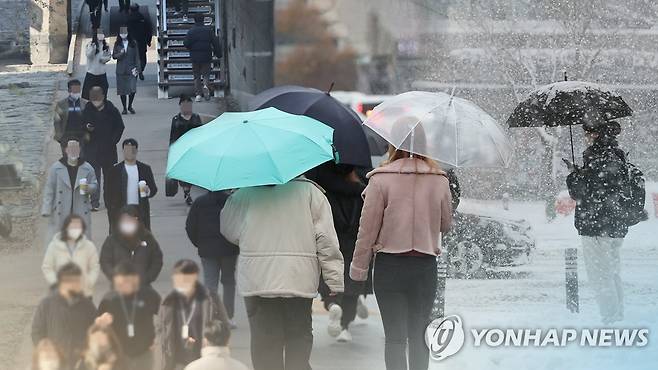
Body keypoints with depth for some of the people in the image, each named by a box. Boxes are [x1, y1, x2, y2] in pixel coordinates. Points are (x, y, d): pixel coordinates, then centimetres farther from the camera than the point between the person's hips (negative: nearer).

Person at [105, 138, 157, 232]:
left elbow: (154, 188, 12)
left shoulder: (145, 169, 10)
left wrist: (148, 191, -12)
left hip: (141, 211, 2)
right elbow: (109, 192, 4)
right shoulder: (115, 170, 5)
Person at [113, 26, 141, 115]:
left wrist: (137, 68, -3)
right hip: (121, 70, 1)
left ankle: (130, 106, 13)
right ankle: (124, 108, 15)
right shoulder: (117, 44, 7)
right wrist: (120, 53, -16)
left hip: (131, 69, -1)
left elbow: (137, 57, 4)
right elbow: (114, 55, 5)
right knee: (122, 90, 2)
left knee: (132, 89, -9)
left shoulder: (133, 43, 4)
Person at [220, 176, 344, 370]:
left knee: (264, 340, 5)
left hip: (257, 281, 0)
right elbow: (326, 240, -5)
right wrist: (335, 281, -1)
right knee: (300, 336, 11)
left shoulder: (246, 193, -1)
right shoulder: (310, 192, -2)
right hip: (300, 280, 0)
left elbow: (228, 230, 9)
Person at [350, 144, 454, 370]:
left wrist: (359, 267, 2)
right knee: (419, 336, 12)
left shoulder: (381, 179, -10)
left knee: (395, 337, 0)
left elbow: (368, 227, -7)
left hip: (390, 266, -2)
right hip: (426, 266, 3)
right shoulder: (439, 180, -2)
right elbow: (446, 224, 10)